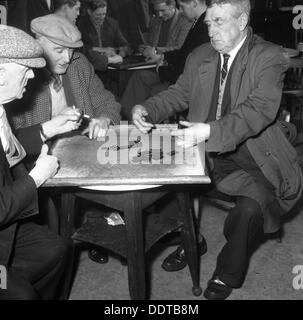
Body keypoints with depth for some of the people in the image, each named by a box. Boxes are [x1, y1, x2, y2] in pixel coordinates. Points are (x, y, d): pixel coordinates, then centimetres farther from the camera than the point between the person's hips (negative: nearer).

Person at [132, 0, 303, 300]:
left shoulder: (269, 57, -9)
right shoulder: (200, 56, 8)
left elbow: (261, 109, -24)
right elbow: (178, 94, 14)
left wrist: (210, 130, -38)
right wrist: (146, 110, -8)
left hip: (251, 153, -5)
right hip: (207, 151, 5)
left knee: (252, 205, -27)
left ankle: (227, 273, 2)